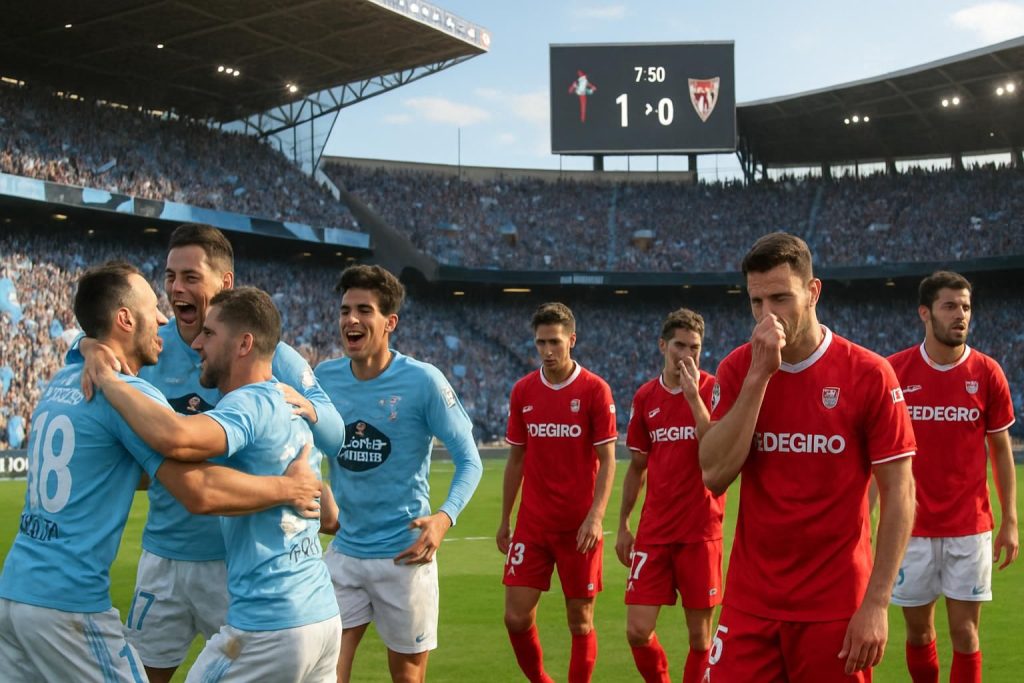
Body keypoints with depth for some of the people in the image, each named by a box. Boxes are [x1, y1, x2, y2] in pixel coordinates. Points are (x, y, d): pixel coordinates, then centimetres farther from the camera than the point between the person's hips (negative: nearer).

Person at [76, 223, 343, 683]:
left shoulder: (268, 355, -8)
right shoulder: (154, 347, 0)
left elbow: (334, 434, -12)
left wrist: (302, 405, -33)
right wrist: (94, 348, -34)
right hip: (163, 554, 3)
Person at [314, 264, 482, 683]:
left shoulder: (422, 381, -12)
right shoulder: (325, 378, 0)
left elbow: (469, 461, -10)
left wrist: (445, 517, -26)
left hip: (404, 553, -3)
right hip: (344, 552, 3)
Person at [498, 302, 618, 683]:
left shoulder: (595, 390, -6)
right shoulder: (523, 391, 5)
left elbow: (607, 460, -7)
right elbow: (516, 459, 12)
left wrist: (596, 516, -18)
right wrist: (504, 519, 10)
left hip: (579, 527, -3)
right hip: (532, 523, 3)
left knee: (580, 621, 4)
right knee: (516, 617, 0)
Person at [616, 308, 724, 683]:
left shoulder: (712, 390, -4)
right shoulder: (645, 397, 6)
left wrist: (693, 395, -20)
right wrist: (622, 525, 13)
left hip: (700, 532, -3)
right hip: (653, 532, 3)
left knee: (700, 635, 4)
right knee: (638, 631, -2)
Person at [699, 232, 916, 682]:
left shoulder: (869, 374, -8)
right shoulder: (736, 370, 1)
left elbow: (898, 495, -6)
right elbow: (714, 476, -10)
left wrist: (876, 603, -12)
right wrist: (758, 375, -15)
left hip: (835, 608, -2)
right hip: (749, 605, 2)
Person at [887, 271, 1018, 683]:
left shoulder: (987, 373, -2)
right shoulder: (894, 371, -4)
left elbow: (1001, 450, 6)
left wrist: (1009, 521, 1)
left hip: (970, 528, 0)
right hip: (911, 528, 0)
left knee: (965, 633, 3)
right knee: (918, 631, 9)